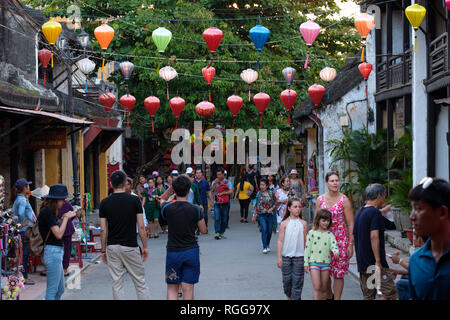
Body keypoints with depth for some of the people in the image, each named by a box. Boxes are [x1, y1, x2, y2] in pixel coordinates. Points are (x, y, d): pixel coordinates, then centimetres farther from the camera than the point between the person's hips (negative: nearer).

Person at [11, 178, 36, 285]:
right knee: (24, 254, -4)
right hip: (25, 231, -10)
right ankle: (24, 278, 0)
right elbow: (20, 213, -31)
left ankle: (24, 276, 21)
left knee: (24, 254, 14)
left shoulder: (18, 199, 14)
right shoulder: (22, 200, -17)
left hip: (24, 231, 10)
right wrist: (23, 223, -17)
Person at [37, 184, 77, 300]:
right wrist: (66, 217, -10)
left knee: (60, 290, 16)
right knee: (52, 291, -4)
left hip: (56, 252, 11)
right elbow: (59, 234, -19)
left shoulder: (49, 212, 14)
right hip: (53, 252, -11)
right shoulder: (47, 212, -16)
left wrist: (64, 217, 8)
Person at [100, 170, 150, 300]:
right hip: (130, 247, -2)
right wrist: (145, 247, 4)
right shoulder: (135, 200, -7)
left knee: (117, 284, 7)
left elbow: (103, 230, 0)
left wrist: (103, 250, 9)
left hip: (112, 247, 2)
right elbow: (141, 227, -7)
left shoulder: (104, 203, -2)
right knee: (140, 283, 9)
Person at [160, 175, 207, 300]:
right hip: (192, 251, 0)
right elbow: (203, 230, 2)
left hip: (173, 251, 0)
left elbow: (162, 200, 18)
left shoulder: (167, 208, -7)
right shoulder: (195, 209, -9)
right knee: (188, 289, 4)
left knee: (172, 288, 9)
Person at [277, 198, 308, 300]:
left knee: (297, 281, -1)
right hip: (286, 256, 0)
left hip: (299, 256, 0)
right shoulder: (284, 223, -2)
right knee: (287, 280, 9)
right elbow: (280, 241, 0)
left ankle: (296, 298, 3)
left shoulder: (303, 223, 1)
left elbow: (306, 241, 5)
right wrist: (279, 258, -3)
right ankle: (289, 297, 28)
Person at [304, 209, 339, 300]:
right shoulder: (312, 233, 1)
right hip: (314, 262, -3)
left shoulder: (330, 234, 6)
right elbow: (307, 248, 2)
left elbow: (333, 244, -8)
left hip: (326, 263, 3)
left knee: (323, 289, 8)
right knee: (317, 287, -11)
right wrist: (306, 263, -1)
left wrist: (335, 251, -32)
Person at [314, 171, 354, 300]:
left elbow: (351, 224, -5)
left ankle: (337, 298, 8)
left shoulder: (344, 200, -5)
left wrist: (351, 244, -10)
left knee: (339, 273, -1)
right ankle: (329, 295, 33)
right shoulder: (320, 200, 5)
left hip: (341, 240, -3)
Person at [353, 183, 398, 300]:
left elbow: (355, 236, 23)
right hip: (374, 262, -9)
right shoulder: (375, 213, -11)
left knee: (368, 296, 9)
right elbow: (374, 237, -20)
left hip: (362, 263, 9)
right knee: (390, 293, -6)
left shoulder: (359, 213, 16)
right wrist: (378, 262, -21)